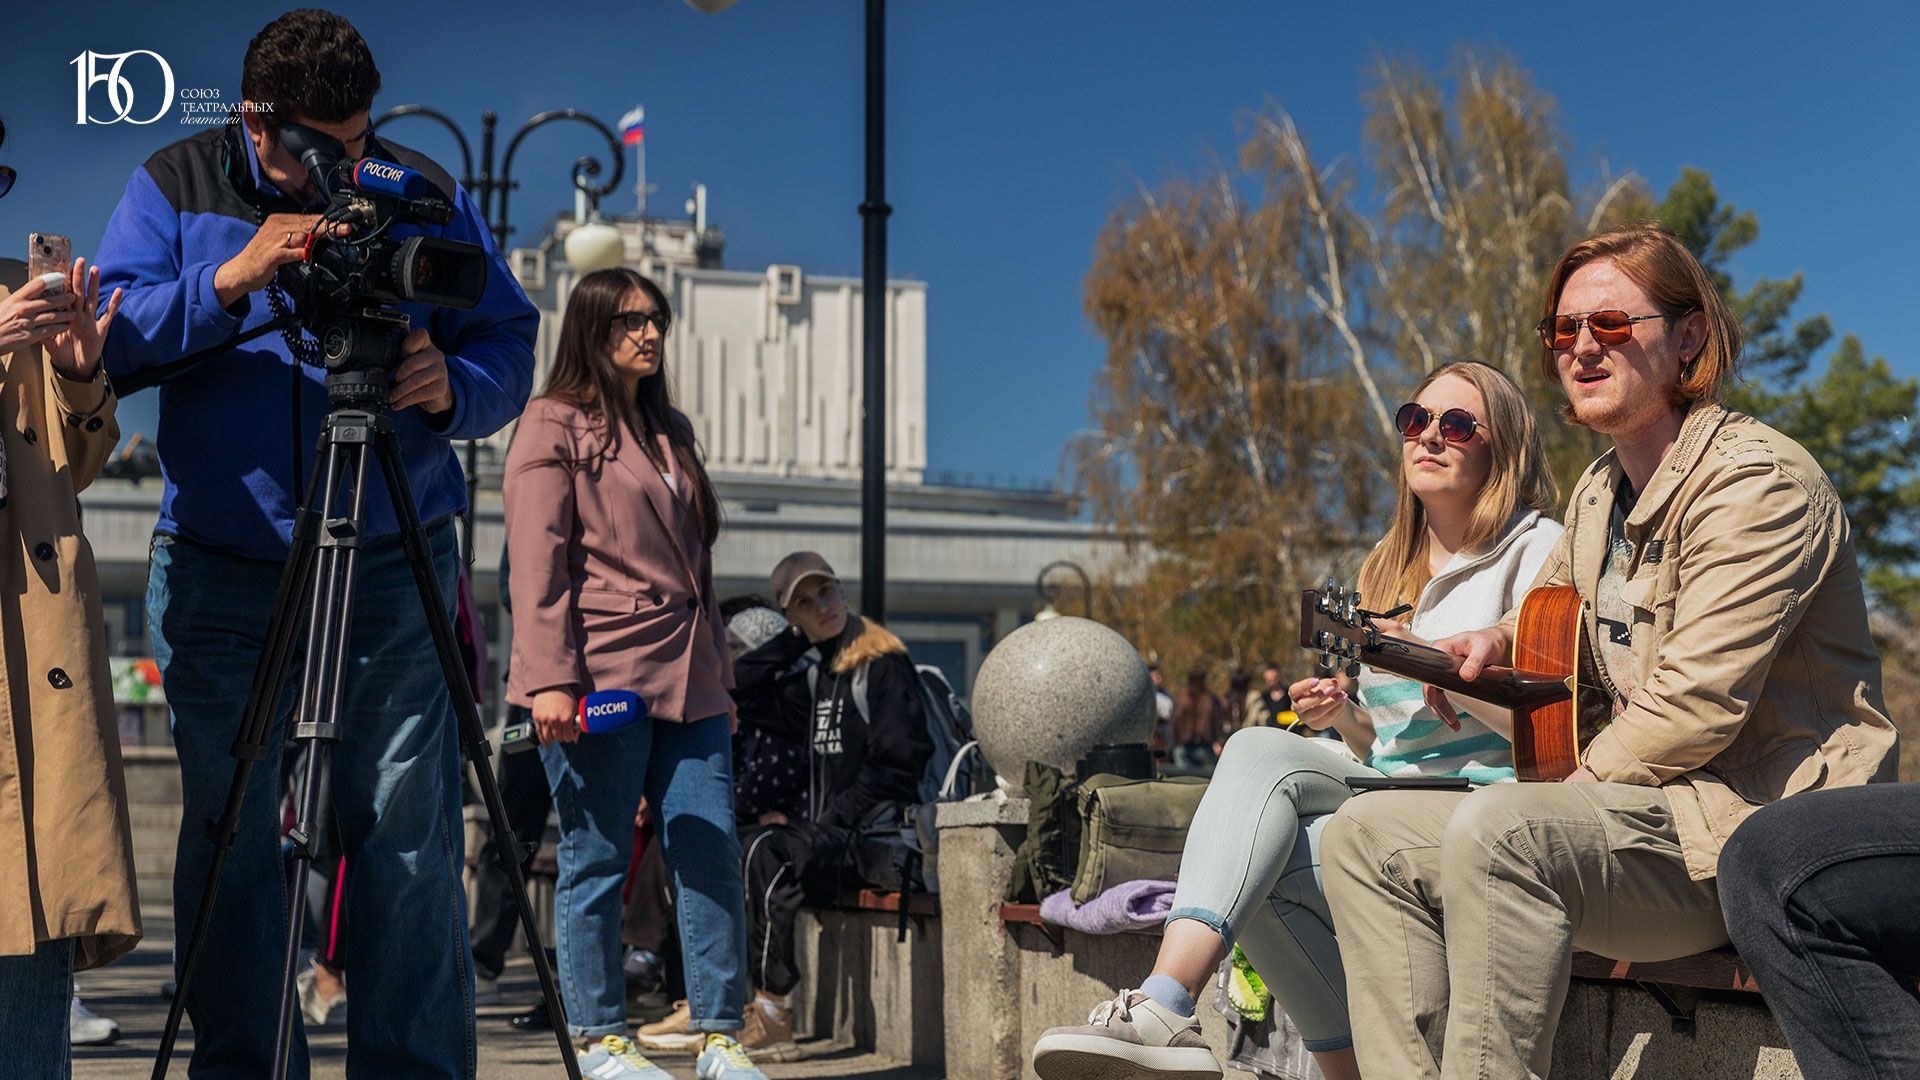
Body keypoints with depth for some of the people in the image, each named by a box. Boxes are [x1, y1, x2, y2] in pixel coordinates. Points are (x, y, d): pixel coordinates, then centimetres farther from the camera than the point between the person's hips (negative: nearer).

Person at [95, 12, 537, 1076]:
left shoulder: (422, 192, 5)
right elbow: (108, 337, -6)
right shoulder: (175, 187, 4)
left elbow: (510, 347, 6)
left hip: (394, 566, 0)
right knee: (228, 840, 3)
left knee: (409, 840, -1)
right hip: (219, 570, 0)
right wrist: (227, 281, -19)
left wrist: (455, 387, -15)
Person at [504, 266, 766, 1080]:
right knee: (598, 861, 0)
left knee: (713, 854, 0)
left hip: (688, 682, 7)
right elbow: (538, 563, -8)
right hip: (600, 677, -6)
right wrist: (550, 679, -16)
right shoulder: (554, 425, 1)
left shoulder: (670, 429, 22)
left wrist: (719, 674, 20)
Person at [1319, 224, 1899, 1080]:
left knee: (1497, 832, -35)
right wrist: (1498, 646, 7)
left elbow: (1695, 704, -21)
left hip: (1765, 818, -9)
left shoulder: (1757, 481, -12)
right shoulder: (1600, 493, 16)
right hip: (1658, 807, 10)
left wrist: (1577, 789, -11)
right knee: (1366, 834, -1)